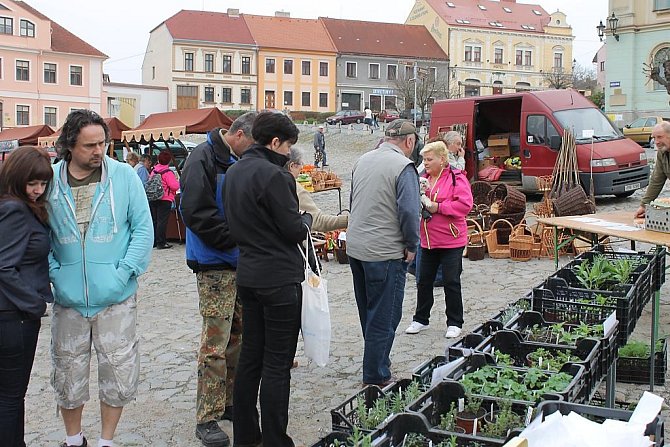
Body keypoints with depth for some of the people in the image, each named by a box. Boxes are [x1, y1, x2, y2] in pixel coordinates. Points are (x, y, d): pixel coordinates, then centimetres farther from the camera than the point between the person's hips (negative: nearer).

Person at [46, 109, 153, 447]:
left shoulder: (124, 175, -4)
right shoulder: (49, 179, -1)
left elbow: (143, 228, -2)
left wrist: (124, 272, -10)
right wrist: (54, 273, -6)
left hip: (116, 298, -1)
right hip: (68, 299, 1)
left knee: (119, 373, 5)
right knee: (68, 375, 13)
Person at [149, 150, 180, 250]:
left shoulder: (153, 171, 9)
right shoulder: (168, 172, -14)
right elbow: (174, 186, -17)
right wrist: (178, 182, 2)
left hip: (152, 199, 7)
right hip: (164, 200, -7)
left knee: (154, 220, 13)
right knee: (162, 221, -4)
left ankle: (153, 241, 20)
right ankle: (161, 243, -3)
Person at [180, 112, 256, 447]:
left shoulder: (238, 162, 14)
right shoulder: (204, 159, -12)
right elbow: (197, 212, -21)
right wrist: (236, 239, -19)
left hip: (240, 263, 9)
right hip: (216, 265, -9)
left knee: (238, 336, 15)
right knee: (215, 343, -5)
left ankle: (230, 403, 28)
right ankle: (207, 418, 5)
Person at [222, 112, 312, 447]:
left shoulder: (234, 171, 9)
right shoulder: (272, 174, -18)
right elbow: (294, 229, -15)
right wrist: (307, 219, 6)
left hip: (247, 275, 9)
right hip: (279, 278, -9)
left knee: (250, 356, 15)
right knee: (277, 364, 0)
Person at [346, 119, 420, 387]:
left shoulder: (362, 161, 9)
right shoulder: (403, 167, -14)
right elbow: (409, 211, -21)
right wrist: (412, 246, -8)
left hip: (355, 247, 8)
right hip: (385, 253, -8)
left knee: (368, 312, 20)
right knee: (384, 317, 2)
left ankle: (378, 361, 35)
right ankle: (376, 379, 9)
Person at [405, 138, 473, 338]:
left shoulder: (456, 178, -9)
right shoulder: (423, 178, 10)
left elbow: (465, 204, -19)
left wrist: (438, 207, -19)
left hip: (451, 241, -6)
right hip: (427, 240, 6)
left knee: (451, 282, 3)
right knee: (424, 281, 13)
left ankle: (454, 323, 16)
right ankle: (420, 319, 27)